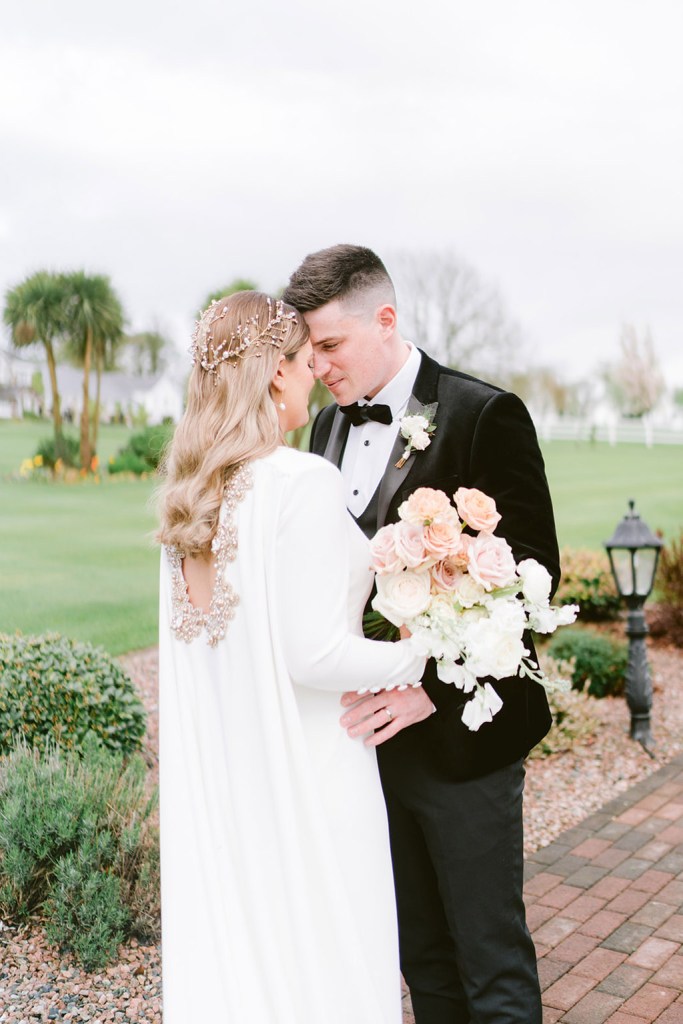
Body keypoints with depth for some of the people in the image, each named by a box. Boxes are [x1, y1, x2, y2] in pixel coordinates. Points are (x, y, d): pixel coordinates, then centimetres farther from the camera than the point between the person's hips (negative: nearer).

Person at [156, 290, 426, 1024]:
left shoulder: (191, 487, 3)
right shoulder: (304, 482, -20)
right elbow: (316, 654, -22)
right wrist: (420, 655, -10)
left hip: (213, 770, 7)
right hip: (304, 772, -7)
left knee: (227, 948, 21)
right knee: (322, 960, 12)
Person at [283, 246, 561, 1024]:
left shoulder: (484, 415, -13)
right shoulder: (330, 424, 8)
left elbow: (530, 570, -16)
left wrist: (434, 688, -24)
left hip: (460, 737, -6)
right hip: (374, 734, 6)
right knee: (420, 953, 22)